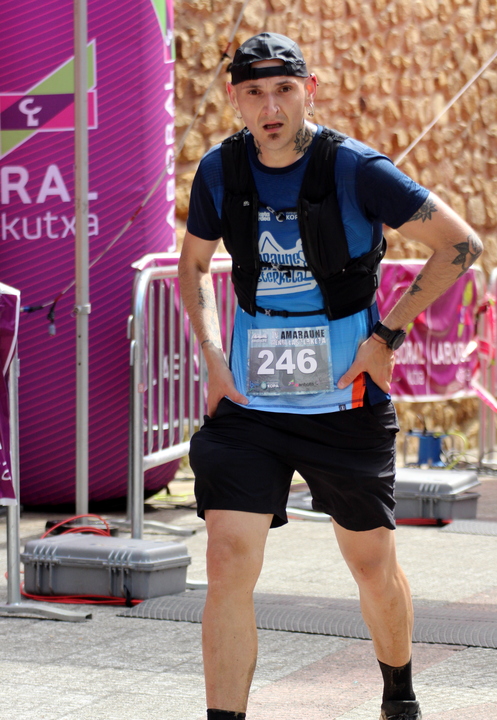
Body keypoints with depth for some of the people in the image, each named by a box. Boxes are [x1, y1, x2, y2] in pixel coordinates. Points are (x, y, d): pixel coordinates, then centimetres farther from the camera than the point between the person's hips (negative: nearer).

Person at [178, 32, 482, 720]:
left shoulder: (355, 169, -12)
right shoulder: (220, 170, -1)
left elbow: (461, 243, -6)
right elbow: (193, 264, 17)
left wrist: (386, 336, -10)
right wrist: (213, 357, 3)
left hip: (346, 403, -2)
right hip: (248, 402, 2)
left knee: (374, 567, 12)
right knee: (228, 564, -12)